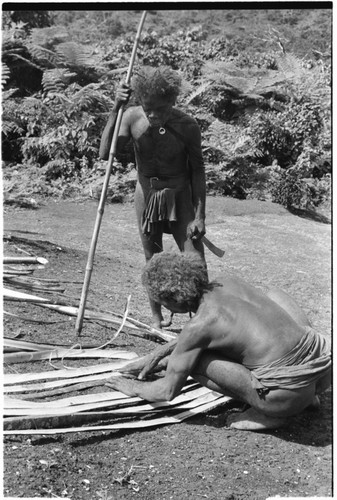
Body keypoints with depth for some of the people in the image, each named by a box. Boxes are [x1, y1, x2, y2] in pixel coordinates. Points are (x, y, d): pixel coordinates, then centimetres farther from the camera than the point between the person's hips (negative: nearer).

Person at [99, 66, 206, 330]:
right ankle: (157, 318, 27)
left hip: (180, 195, -1)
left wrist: (200, 215, -11)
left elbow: (197, 170, -9)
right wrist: (116, 109, -30)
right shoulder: (133, 117, -15)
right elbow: (105, 154, -23)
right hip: (146, 195, 2)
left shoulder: (187, 126, -19)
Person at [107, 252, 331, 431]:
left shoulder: (198, 326, -10)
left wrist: (133, 388, 21)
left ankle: (267, 413, 5)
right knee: (275, 294, 31)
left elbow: (168, 391, 0)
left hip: (290, 393, -7)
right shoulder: (227, 282, 10)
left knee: (192, 356, 1)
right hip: (326, 366, 7)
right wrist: (158, 353, 30)